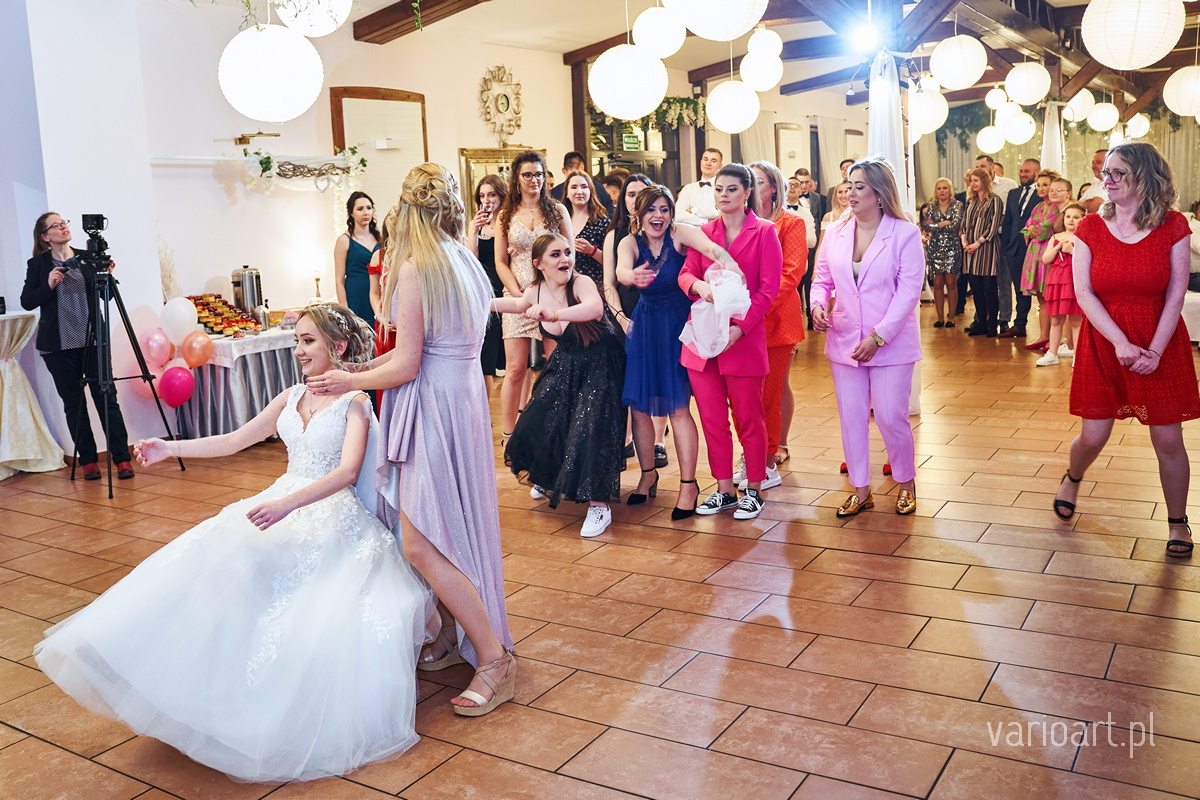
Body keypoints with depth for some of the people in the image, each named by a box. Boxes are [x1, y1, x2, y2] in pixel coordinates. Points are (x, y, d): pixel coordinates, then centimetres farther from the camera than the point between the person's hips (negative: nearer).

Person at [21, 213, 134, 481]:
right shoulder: (37, 264, 4)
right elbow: (26, 301, 0)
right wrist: (48, 285, -14)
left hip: (92, 340, 1)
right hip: (58, 345, -1)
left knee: (107, 397, -4)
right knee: (73, 404, 4)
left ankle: (122, 458, -2)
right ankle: (88, 461, 12)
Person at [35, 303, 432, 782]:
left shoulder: (354, 401, -7)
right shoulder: (291, 398, 13)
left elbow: (347, 471, -21)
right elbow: (235, 441, 18)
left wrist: (288, 504, -33)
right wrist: (170, 448, 10)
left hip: (335, 517, -6)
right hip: (283, 509, 6)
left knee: (323, 613, -28)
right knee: (216, 564, -16)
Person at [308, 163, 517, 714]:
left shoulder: (415, 268, -14)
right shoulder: (466, 262, 11)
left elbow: (406, 366, -14)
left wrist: (351, 381, 2)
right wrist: (365, 365, 19)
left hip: (431, 405, -9)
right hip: (465, 396, 9)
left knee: (422, 545, -7)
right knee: (447, 532, 16)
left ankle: (494, 659, -2)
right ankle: (454, 637, 27)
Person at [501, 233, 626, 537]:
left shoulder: (581, 283, -27)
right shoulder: (535, 293, -8)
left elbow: (595, 308, -51)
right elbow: (519, 304, 18)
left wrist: (553, 314, -63)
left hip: (600, 364, -6)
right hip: (566, 364, 6)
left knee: (588, 430, -19)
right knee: (538, 424, 5)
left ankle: (599, 505, -7)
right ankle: (548, 478, 37)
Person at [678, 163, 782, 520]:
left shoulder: (765, 231, 0)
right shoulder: (704, 232, 13)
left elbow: (768, 288, -6)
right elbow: (685, 273, 6)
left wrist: (739, 327, -18)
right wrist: (698, 284, -19)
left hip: (744, 337, -4)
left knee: (748, 419, 6)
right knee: (712, 419, 9)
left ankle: (753, 491, 20)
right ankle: (724, 490, 22)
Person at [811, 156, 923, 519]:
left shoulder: (905, 233, -7)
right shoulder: (835, 233, 6)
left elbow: (908, 292, -12)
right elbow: (822, 279, 13)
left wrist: (879, 337, -19)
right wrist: (818, 304, -10)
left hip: (891, 344, -4)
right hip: (844, 341, 4)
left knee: (890, 417, -1)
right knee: (851, 417, 8)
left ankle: (906, 482, 24)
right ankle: (861, 490, 22)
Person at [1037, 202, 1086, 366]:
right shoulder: (1056, 238, 13)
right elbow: (1045, 259, 6)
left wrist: (1072, 250, -17)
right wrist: (1058, 247, -7)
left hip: (1076, 281, -4)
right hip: (1056, 281, 5)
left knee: (1076, 320, -2)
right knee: (1056, 320, 9)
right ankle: (1052, 354, 15)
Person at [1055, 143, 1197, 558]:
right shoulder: (1090, 228, -2)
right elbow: (1084, 293, -8)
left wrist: (1155, 350, -15)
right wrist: (1121, 343, -18)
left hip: (1161, 345, 0)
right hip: (1102, 344, 1)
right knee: (1093, 436, 3)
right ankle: (1072, 479, 37)